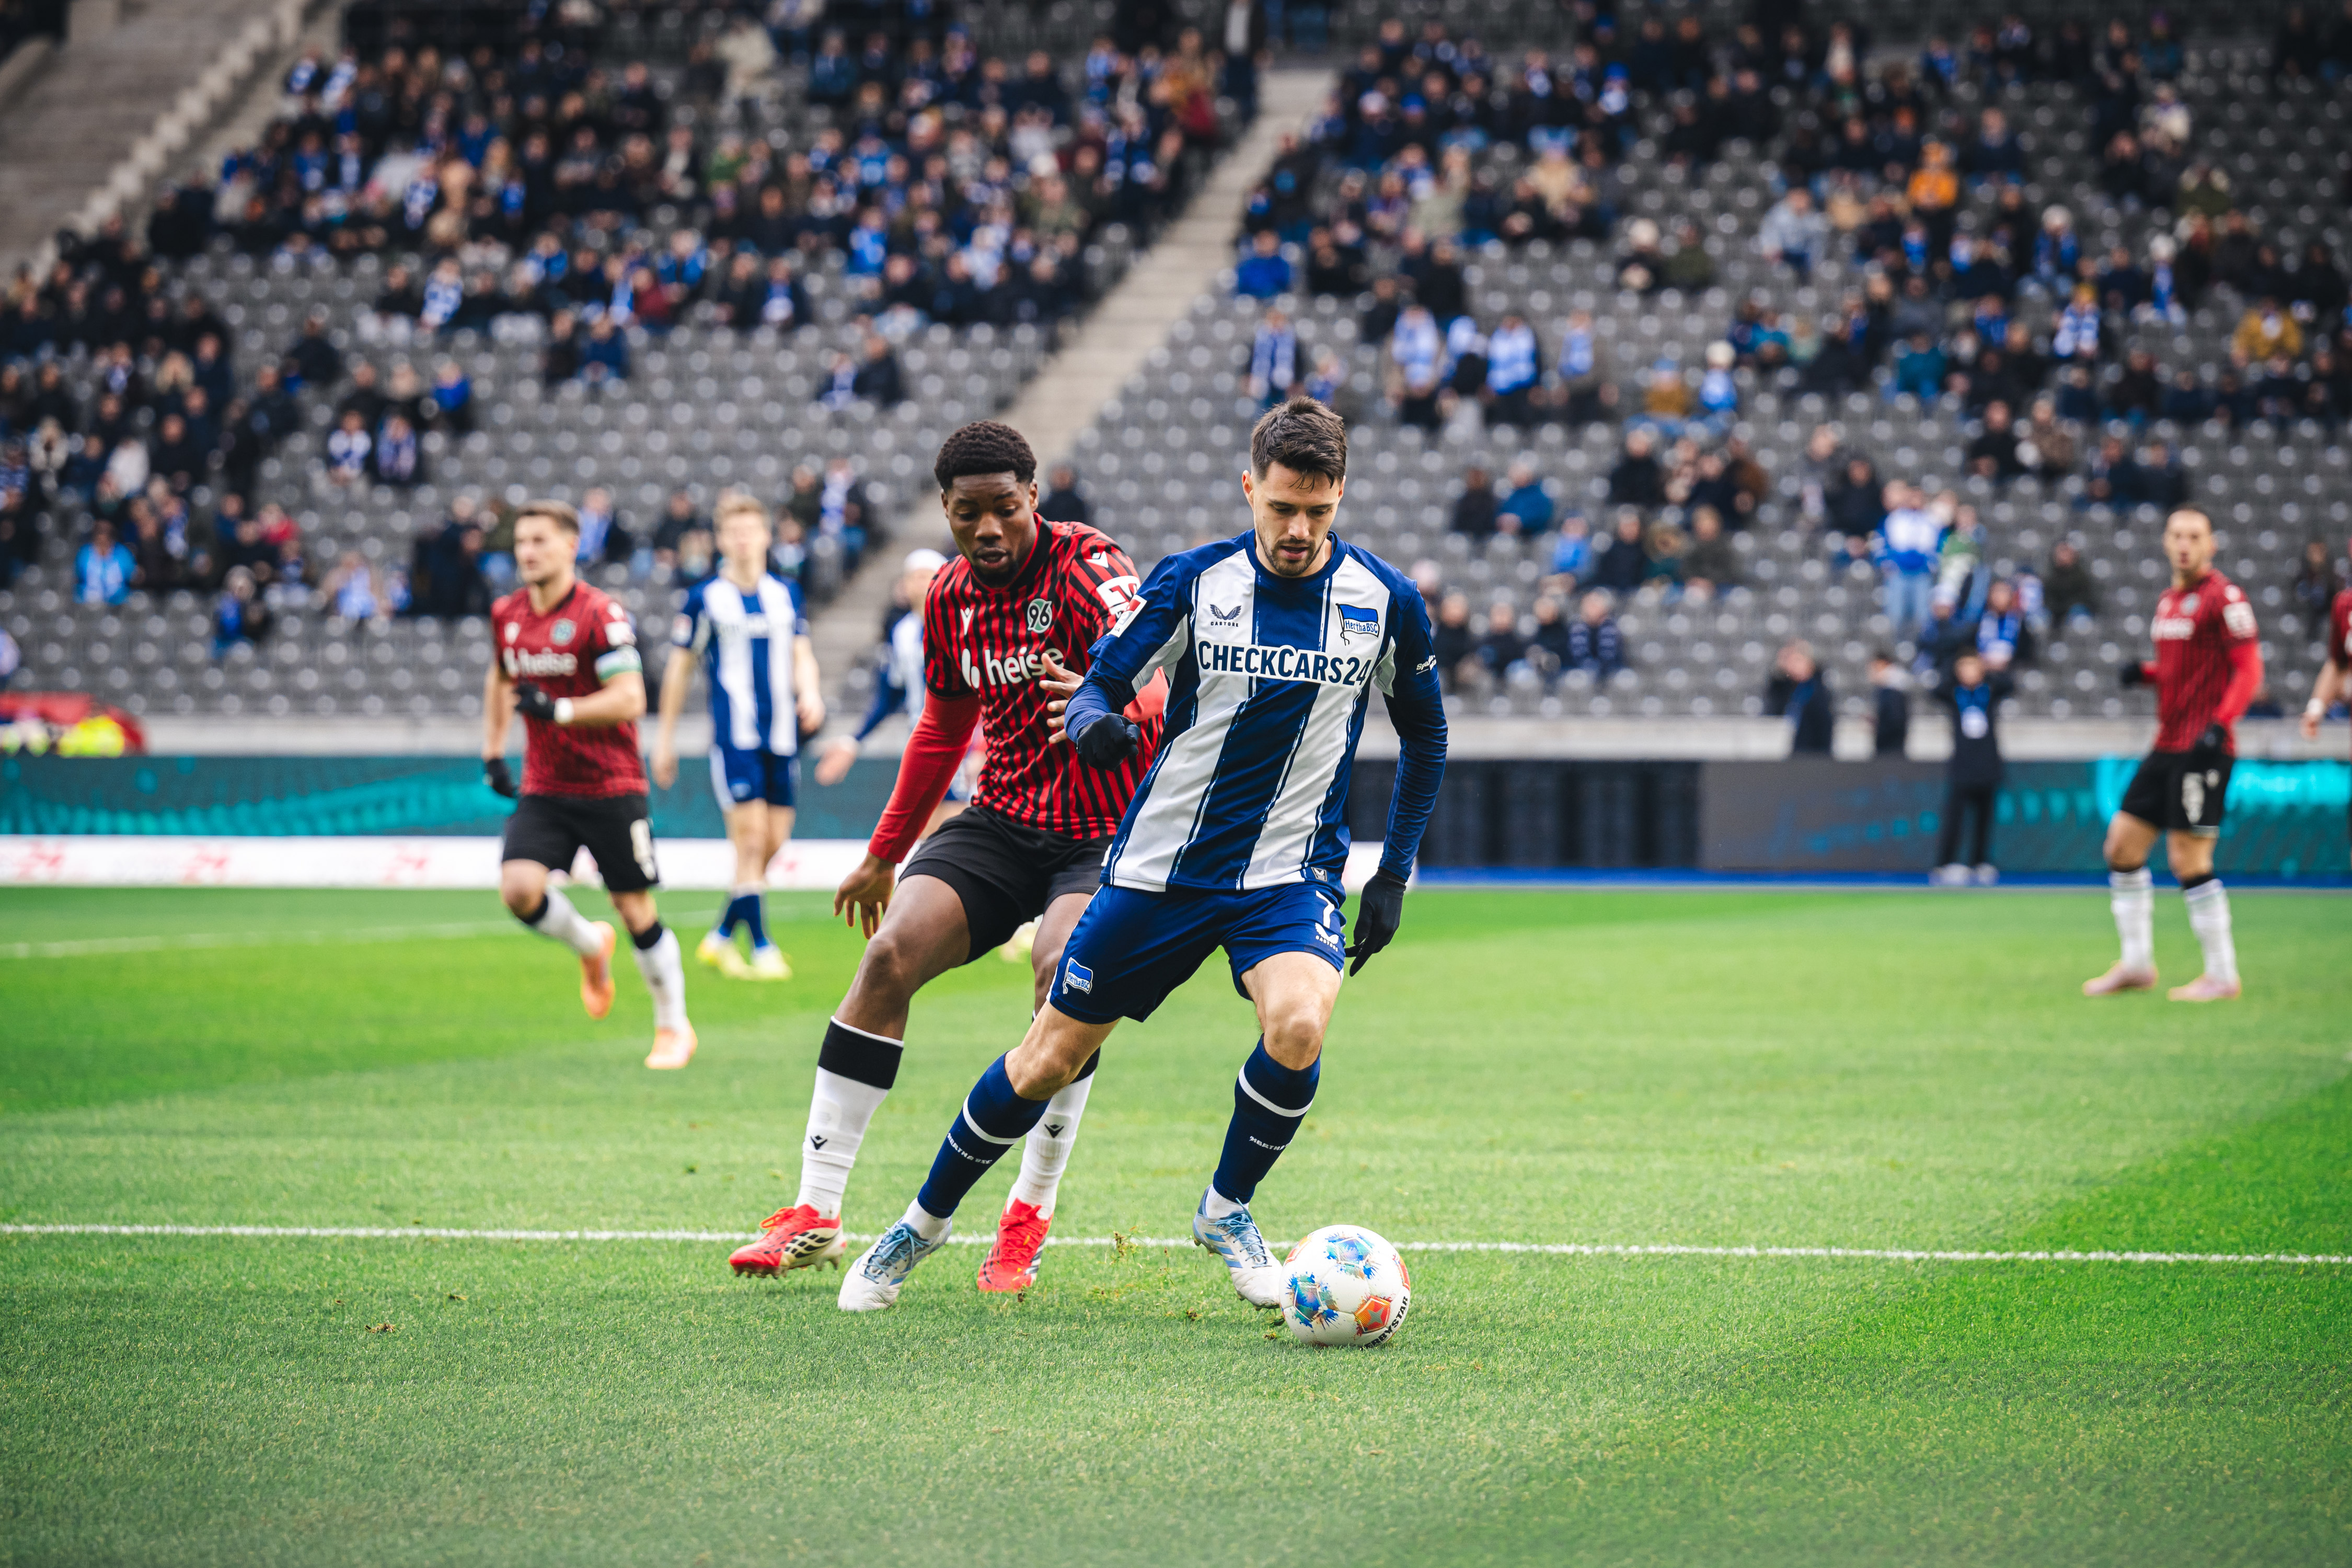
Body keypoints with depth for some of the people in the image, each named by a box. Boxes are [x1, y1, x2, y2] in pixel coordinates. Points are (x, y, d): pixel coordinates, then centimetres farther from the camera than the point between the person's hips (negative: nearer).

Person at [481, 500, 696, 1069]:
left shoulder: (601, 615, -14)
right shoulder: (507, 615, 5)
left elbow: (629, 699, -20)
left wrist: (558, 709, -28)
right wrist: (493, 752, 19)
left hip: (610, 787, -5)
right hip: (543, 789, 5)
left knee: (635, 910, 1)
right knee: (518, 888, -17)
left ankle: (674, 1027, 19)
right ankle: (591, 946, 14)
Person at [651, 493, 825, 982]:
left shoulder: (787, 594, 12)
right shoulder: (704, 598, 0)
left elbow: (802, 654, 12)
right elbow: (680, 667, 6)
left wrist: (810, 693, -10)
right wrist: (665, 736, 8)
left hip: (782, 736, 5)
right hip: (734, 736, -5)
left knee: (773, 844, 5)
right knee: (751, 841, -12)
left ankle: (721, 937, 20)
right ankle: (762, 949, -8)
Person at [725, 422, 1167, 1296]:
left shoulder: (1088, 567, -16)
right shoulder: (950, 598, 5)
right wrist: (884, 855, 25)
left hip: (1108, 831, -5)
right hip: (1003, 821, 5)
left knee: (1062, 971, -31)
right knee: (890, 954, -15)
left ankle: (1029, 1218, -15)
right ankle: (817, 1211, -9)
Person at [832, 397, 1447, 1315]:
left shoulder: (1385, 602, -4)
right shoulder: (1192, 582, -7)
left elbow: (1424, 738, 10)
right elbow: (1100, 684, -2)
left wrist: (1394, 875, 7)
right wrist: (1092, 723, -27)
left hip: (1290, 874, 0)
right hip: (1161, 862, 0)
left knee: (1297, 1026, -29)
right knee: (1050, 1060, 4)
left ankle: (1227, 1208, -2)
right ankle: (925, 1223, 26)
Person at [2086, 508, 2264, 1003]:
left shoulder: (2223, 598, -10)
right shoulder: (2169, 601, 15)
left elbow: (2248, 668, -14)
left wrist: (2219, 725, -25)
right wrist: (2143, 673, 5)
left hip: (2203, 748, -9)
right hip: (2167, 746, 9)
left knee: (2188, 859, -10)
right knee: (2122, 843, 8)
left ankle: (2222, 975, -1)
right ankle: (2136, 964, 17)